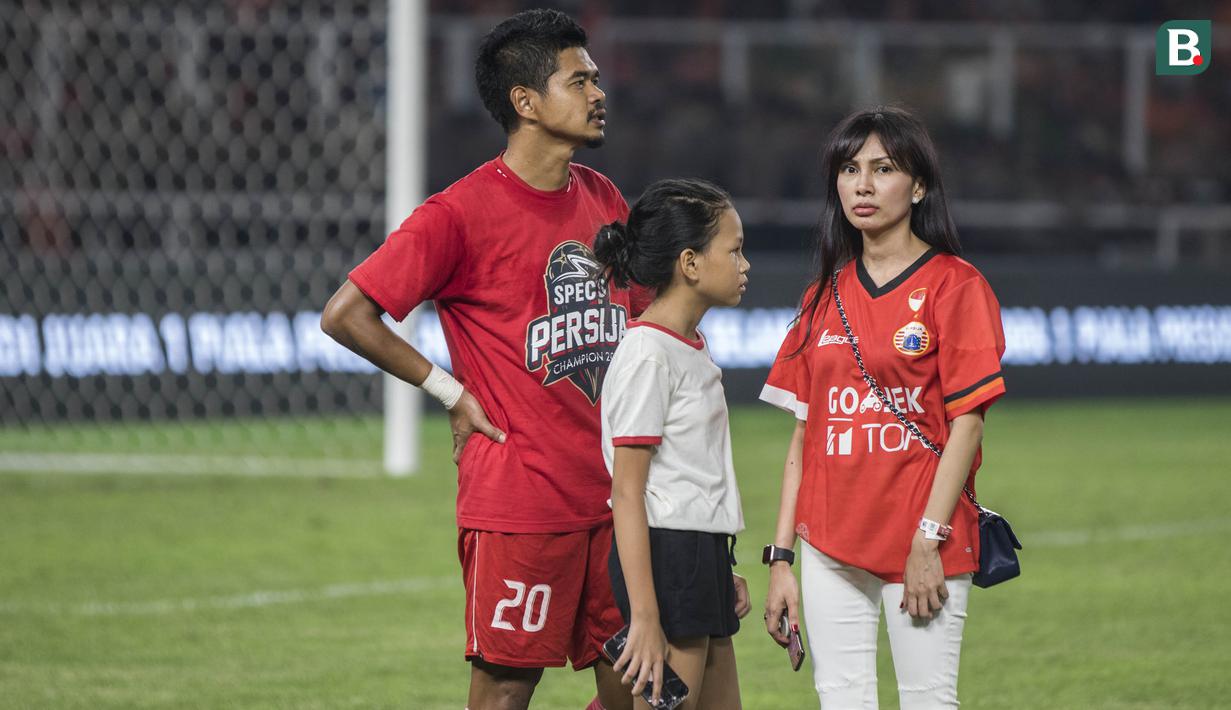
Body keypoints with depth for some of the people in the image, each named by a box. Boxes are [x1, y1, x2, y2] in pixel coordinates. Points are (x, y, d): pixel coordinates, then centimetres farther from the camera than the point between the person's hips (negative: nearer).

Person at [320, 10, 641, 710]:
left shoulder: (604, 200, 10)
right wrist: (452, 392, -9)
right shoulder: (463, 213, -12)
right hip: (516, 499, -7)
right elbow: (345, 315, -12)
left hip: (611, 493, 7)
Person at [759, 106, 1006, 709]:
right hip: (831, 542, 5)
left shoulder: (953, 286, -2)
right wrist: (780, 558, 7)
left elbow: (966, 423, -7)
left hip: (922, 543, -5)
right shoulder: (825, 297, 14)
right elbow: (804, 434, 13)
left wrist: (928, 542, -15)